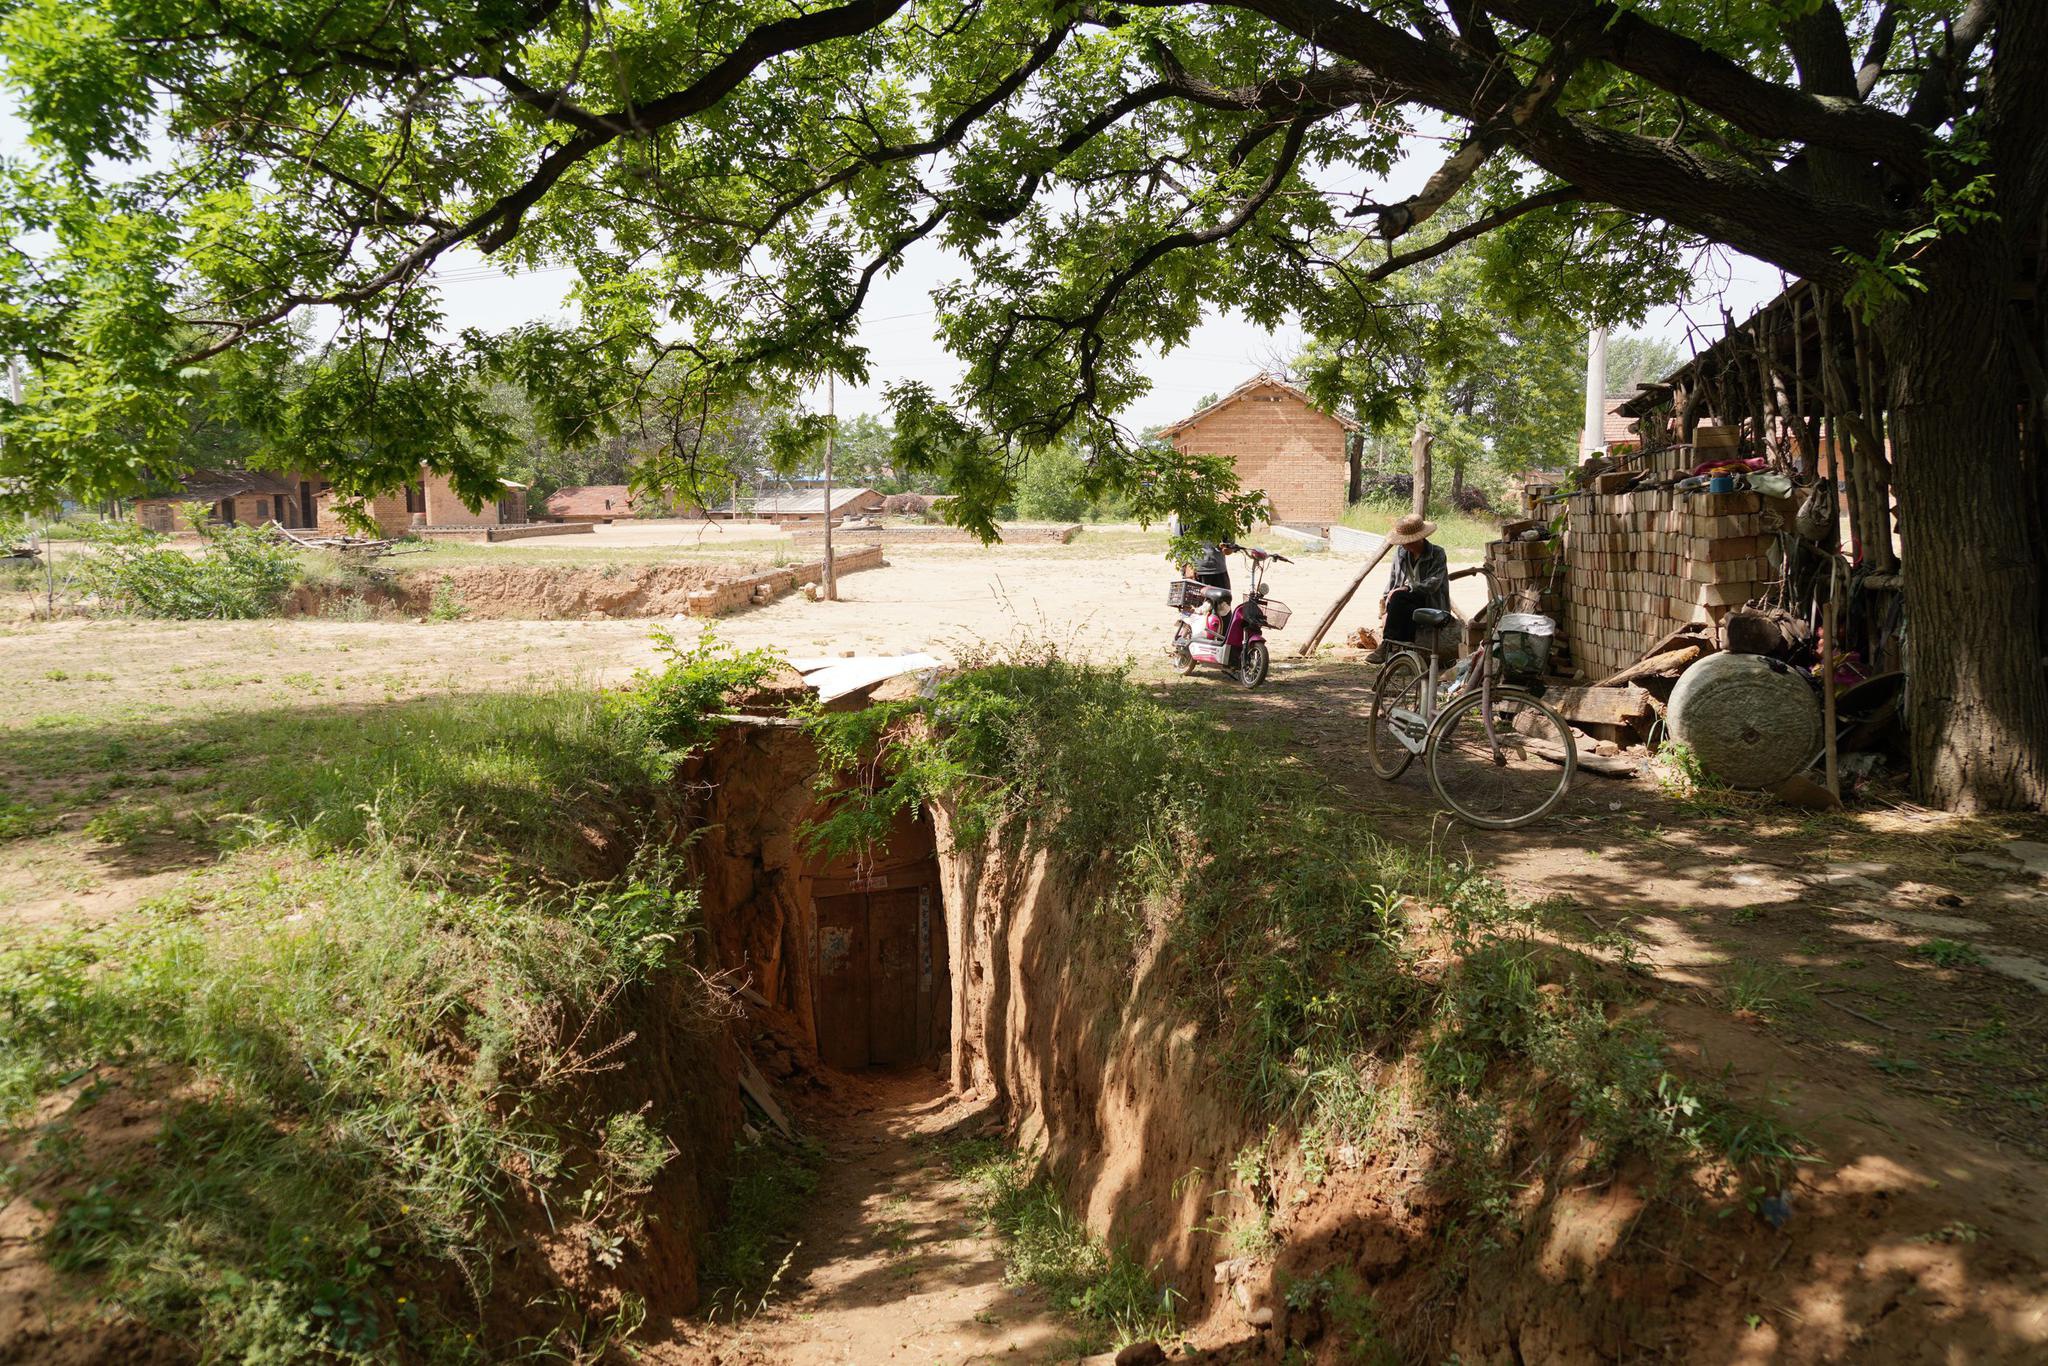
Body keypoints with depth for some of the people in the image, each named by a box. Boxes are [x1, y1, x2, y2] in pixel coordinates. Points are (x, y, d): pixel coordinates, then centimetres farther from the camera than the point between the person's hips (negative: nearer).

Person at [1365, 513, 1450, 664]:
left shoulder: (1437, 554, -7)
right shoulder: (1400, 552, 9)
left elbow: (1433, 583, -19)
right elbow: (1392, 580, 10)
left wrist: (1407, 588, -29)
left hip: (1432, 604, -5)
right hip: (1408, 604, 5)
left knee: (1397, 598, -33)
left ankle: (1387, 646, -33)